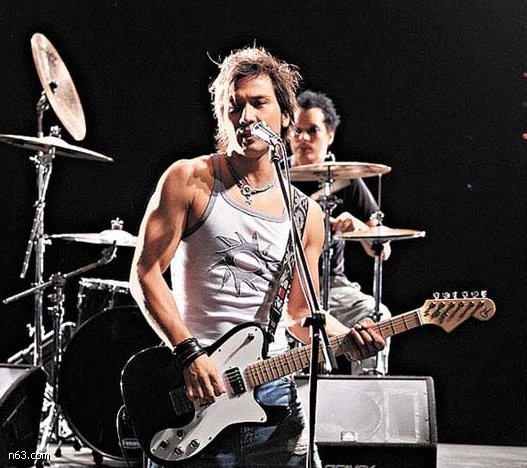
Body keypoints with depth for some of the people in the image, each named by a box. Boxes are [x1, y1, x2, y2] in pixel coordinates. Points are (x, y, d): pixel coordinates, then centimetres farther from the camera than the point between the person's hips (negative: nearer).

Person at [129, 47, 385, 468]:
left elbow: (299, 314, 13)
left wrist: (347, 337, -7)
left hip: (272, 390, 3)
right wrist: (189, 353, -15)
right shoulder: (190, 180, -3)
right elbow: (145, 272, -6)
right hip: (194, 394, -3)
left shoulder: (306, 214, 9)